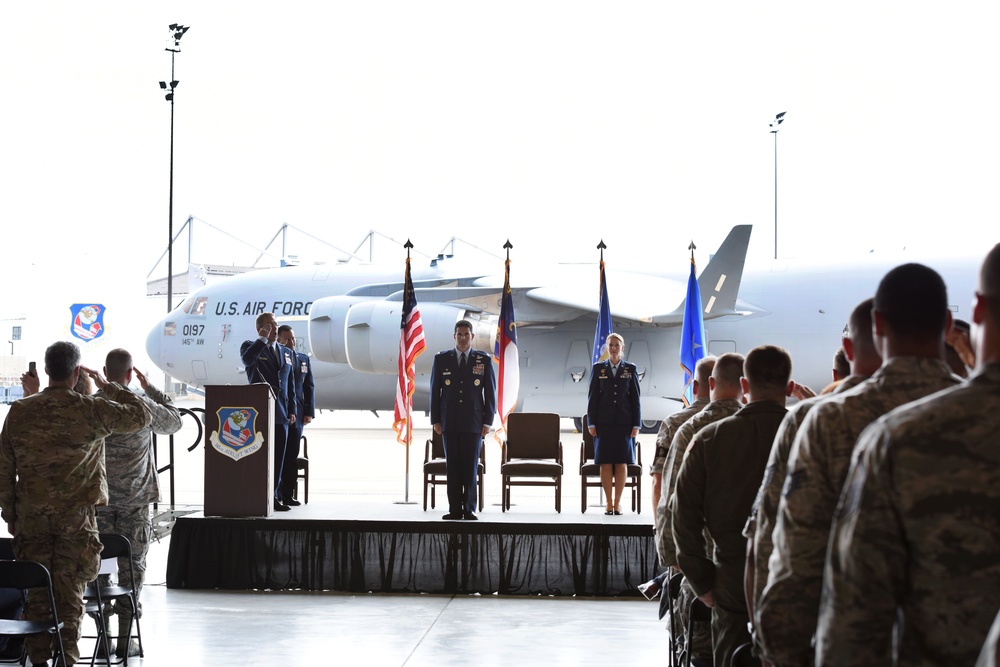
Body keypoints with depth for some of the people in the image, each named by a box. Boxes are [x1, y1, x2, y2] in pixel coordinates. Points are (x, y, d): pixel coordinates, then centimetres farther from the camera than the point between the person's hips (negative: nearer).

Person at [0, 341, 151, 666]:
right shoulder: (90, 410, -8)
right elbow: (140, 415, 7)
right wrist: (107, 386, 15)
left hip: (31, 517, 2)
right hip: (76, 517, -2)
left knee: (35, 594, 8)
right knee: (70, 592, 4)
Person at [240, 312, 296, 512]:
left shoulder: (287, 352, 18)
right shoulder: (251, 346, 2)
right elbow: (246, 359, -24)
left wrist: (291, 410, 13)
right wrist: (263, 339, -17)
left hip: (281, 413, 5)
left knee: (278, 457, 5)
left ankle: (273, 497, 10)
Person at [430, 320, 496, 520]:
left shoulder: (484, 360, 4)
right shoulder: (441, 359, 6)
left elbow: (490, 392, 4)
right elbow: (435, 391, 7)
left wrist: (488, 421, -2)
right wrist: (435, 420, 2)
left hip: (473, 423, -1)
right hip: (449, 422, 1)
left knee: (471, 466, -1)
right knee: (452, 466, 1)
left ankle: (469, 509, 3)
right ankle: (455, 509, 3)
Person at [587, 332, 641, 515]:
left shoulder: (631, 369, 6)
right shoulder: (598, 368, 6)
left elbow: (635, 398, 4)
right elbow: (592, 397, 5)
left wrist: (636, 424, -2)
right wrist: (591, 423, -2)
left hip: (624, 423, 0)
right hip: (603, 423, 0)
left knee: (622, 463, 1)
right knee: (605, 463, 0)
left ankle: (618, 502, 7)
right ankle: (608, 502, 6)